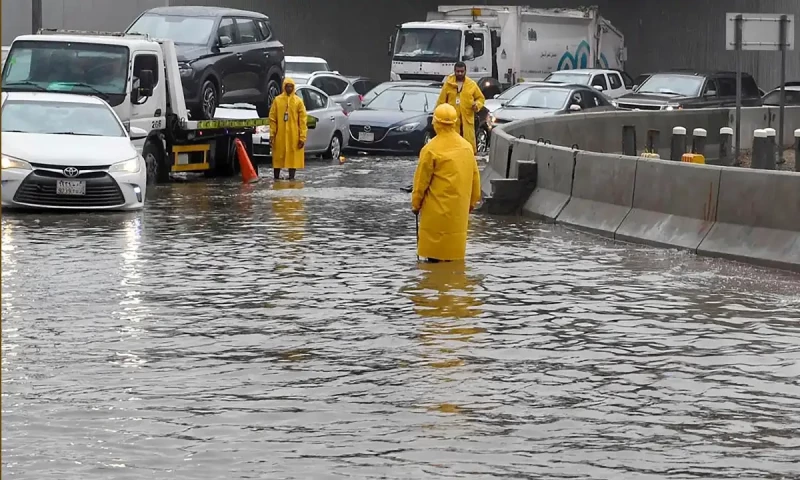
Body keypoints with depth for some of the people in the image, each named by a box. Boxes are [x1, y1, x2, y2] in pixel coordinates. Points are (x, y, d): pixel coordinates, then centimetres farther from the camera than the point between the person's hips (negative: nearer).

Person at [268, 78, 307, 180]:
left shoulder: (298, 101, 3)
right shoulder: (277, 100, 5)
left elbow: (302, 120, 1)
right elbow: (272, 119, 5)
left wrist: (302, 137, -6)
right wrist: (272, 134, -3)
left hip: (294, 135, 0)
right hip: (280, 135, 0)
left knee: (293, 157, 0)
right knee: (278, 156, 3)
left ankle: (291, 177, 5)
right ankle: (276, 178, 10)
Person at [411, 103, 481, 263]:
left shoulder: (431, 149, -15)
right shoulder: (466, 146, 3)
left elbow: (422, 180, -9)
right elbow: (474, 176, 11)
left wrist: (416, 203, 2)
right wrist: (473, 200, 22)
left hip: (437, 208, -5)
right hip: (459, 207, 5)